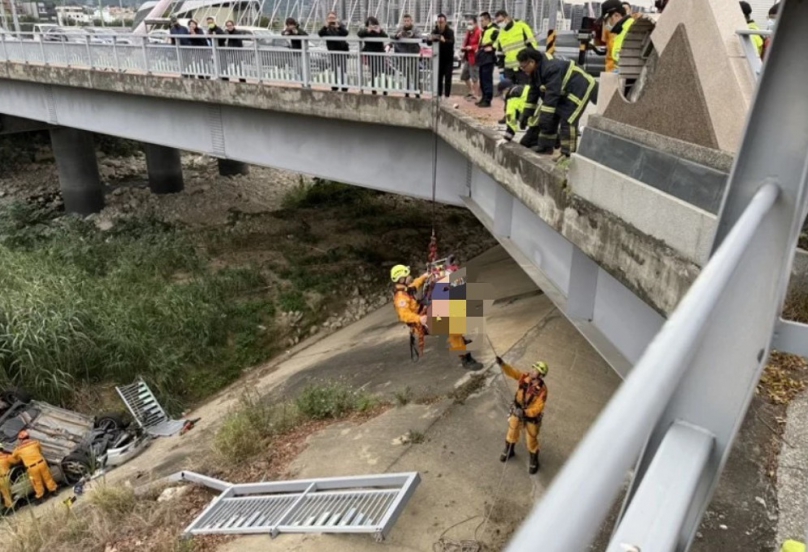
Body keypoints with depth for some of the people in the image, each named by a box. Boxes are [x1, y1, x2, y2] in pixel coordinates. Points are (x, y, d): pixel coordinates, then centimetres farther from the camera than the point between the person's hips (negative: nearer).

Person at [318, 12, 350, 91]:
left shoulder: (340, 25, -7)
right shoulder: (326, 27, 1)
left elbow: (345, 33, -26)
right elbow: (320, 34, -15)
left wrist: (338, 26, -39)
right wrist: (325, 26, -29)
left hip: (342, 50, -4)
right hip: (332, 50, 4)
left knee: (343, 69, -3)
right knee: (334, 69, 12)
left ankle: (344, 85, 3)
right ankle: (335, 84, 24)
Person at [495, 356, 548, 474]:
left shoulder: (542, 389, -30)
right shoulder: (525, 377, -18)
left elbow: (538, 408, -29)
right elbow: (511, 372, -24)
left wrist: (525, 412, -40)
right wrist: (502, 363, -41)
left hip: (532, 417, -4)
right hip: (517, 411, 4)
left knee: (532, 441, 14)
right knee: (512, 433, 23)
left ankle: (534, 462, 39)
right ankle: (509, 451, 51)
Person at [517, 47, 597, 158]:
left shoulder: (551, 69, -33)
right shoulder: (536, 70, -2)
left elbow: (551, 95, -36)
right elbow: (533, 92, 7)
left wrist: (545, 117, -36)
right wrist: (527, 113, 7)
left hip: (579, 90, -10)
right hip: (564, 92, 10)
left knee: (567, 120, -20)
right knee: (552, 118, 9)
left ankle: (568, 153, -18)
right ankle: (545, 146, 20)